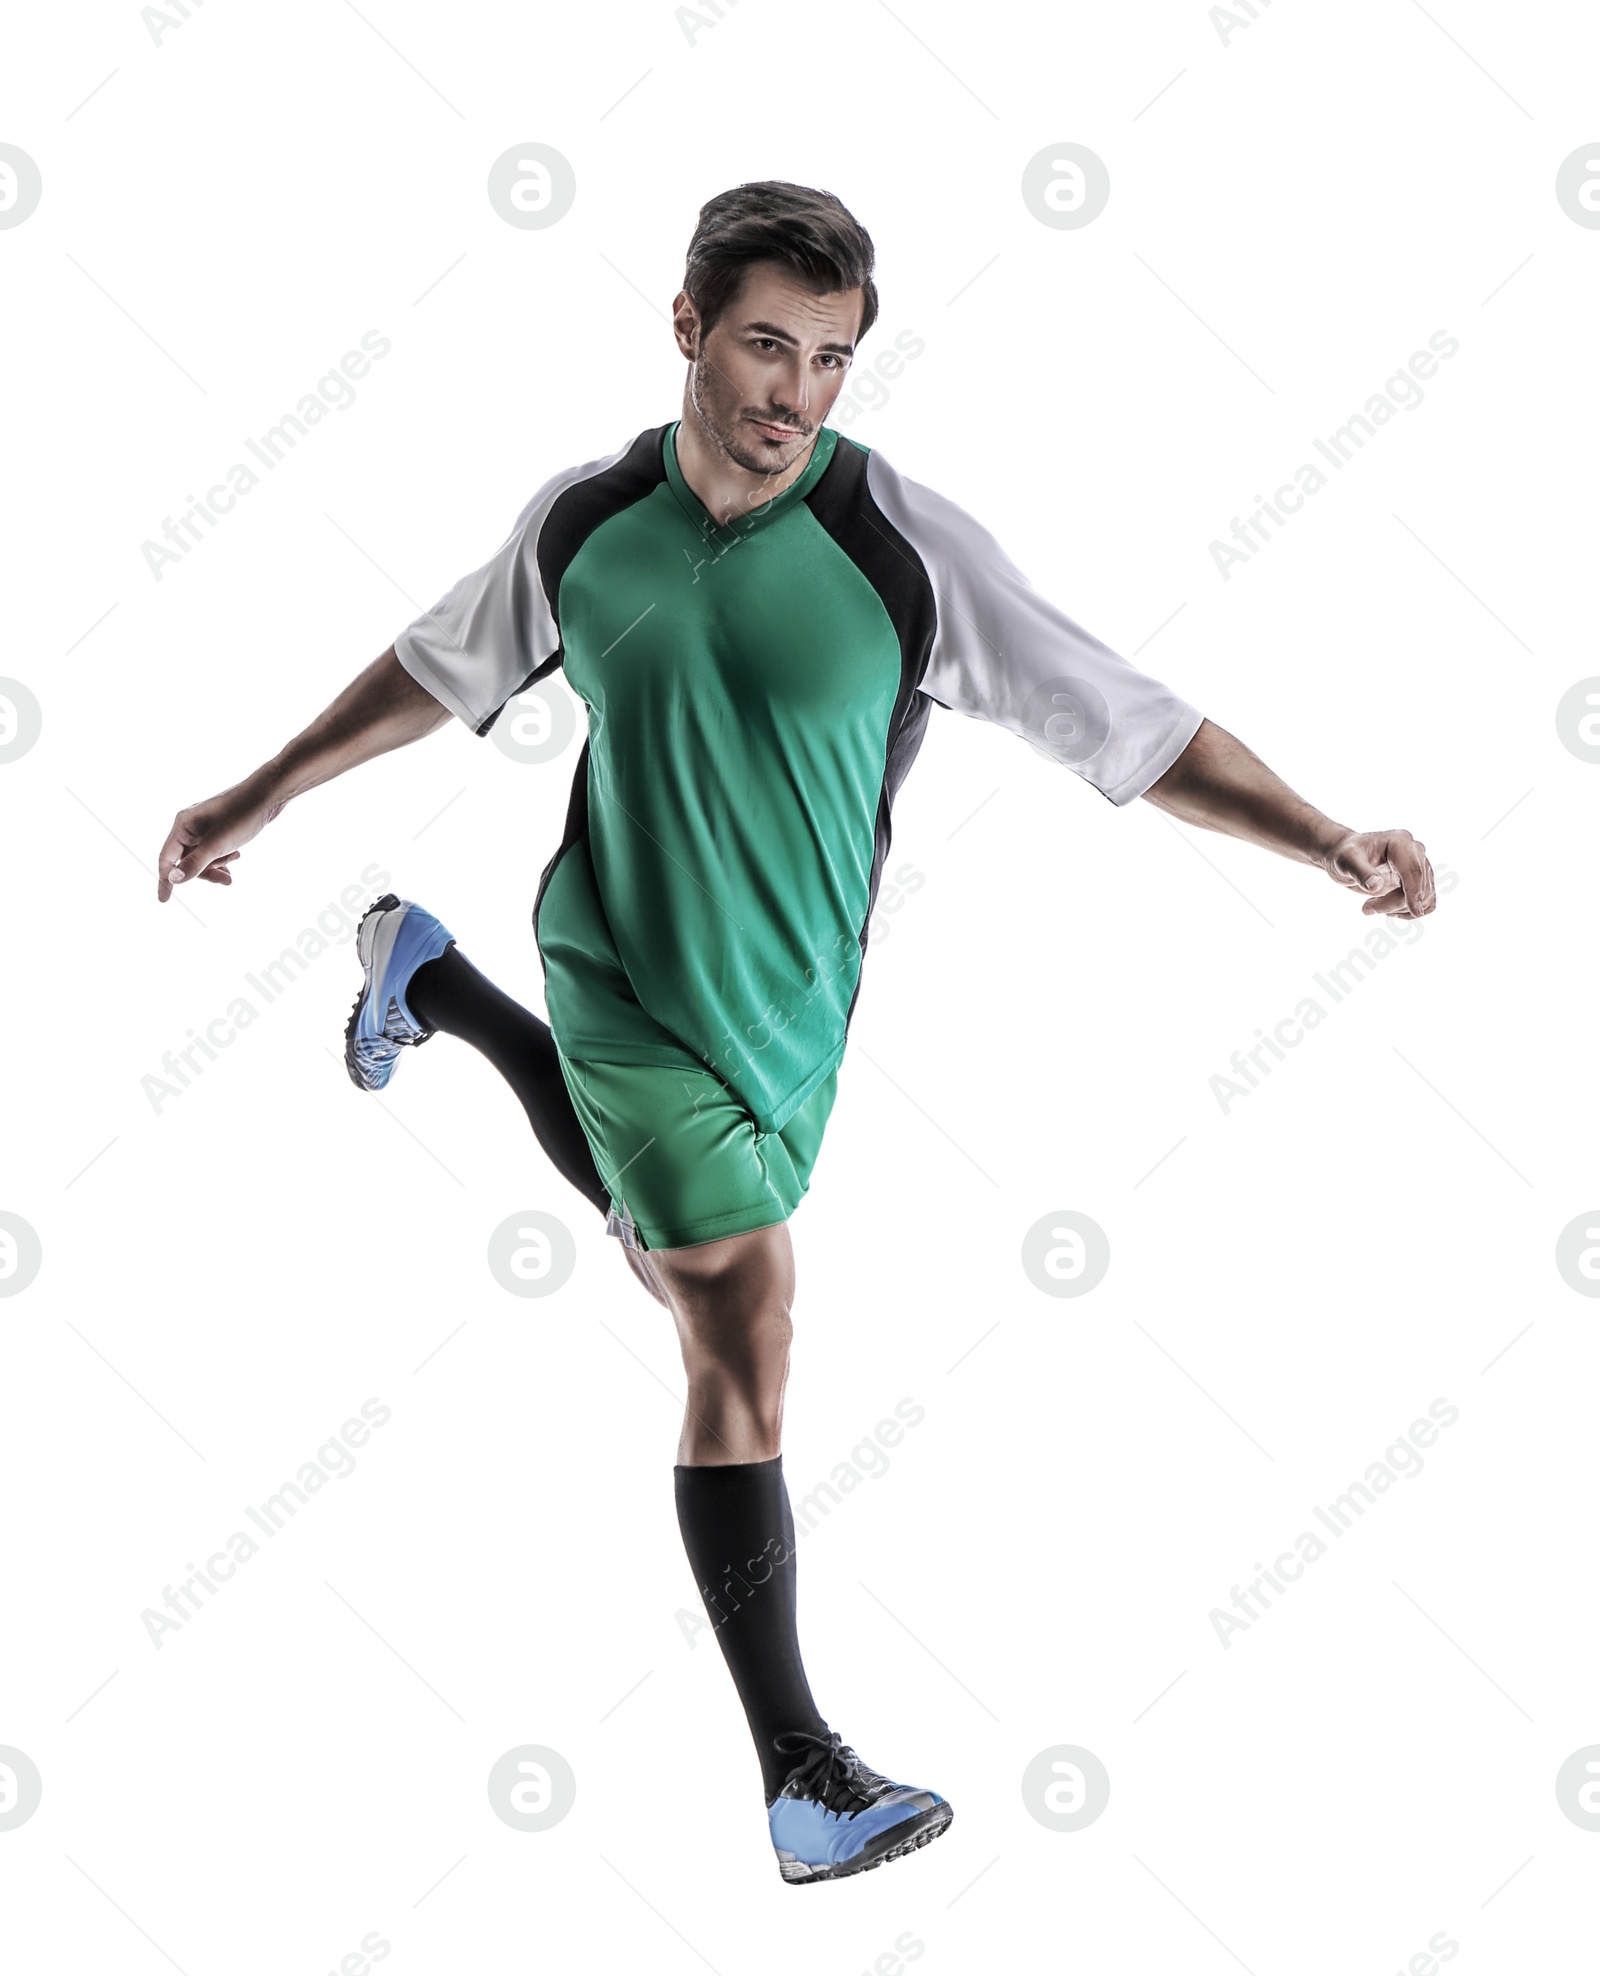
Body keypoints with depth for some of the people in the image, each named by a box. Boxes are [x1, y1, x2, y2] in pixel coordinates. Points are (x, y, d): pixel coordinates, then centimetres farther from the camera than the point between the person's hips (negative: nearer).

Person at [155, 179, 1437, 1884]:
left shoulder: (906, 546, -17)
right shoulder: (583, 522, -9)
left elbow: (1131, 726, -15)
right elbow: (443, 664, 10)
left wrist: (1330, 843, -27)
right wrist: (255, 797, 16)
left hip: (788, 998, 2)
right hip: (626, 973, -2)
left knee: (688, 1262, 27)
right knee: (744, 1332, -12)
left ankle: (427, 982, 49)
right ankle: (801, 1777, -5)